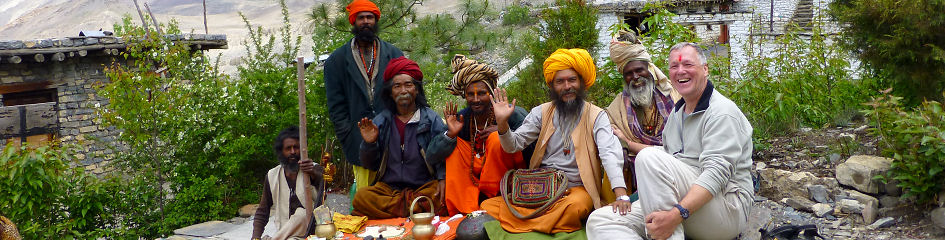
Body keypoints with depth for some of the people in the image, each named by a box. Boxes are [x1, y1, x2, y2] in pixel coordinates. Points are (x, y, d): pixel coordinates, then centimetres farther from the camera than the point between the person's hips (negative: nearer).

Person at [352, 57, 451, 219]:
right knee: (361, 198, -27)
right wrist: (369, 144, -8)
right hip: (388, 187, 2)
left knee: (440, 198, -34)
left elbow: (442, 155, 2)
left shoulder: (431, 118, 6)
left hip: (424, 186, -2)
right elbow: (370, 165, 11)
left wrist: (442, 178, -17)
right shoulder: (380, 121, 9)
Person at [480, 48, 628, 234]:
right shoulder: (542, 112, 10)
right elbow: (513, 146, 7)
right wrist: (502, 123, -15)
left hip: (577, 188, -2)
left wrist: (621, 195, -30)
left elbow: (610, 153, -14)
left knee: (574, 206, -39)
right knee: (489, 205, -19)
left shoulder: (596, 116, -1)